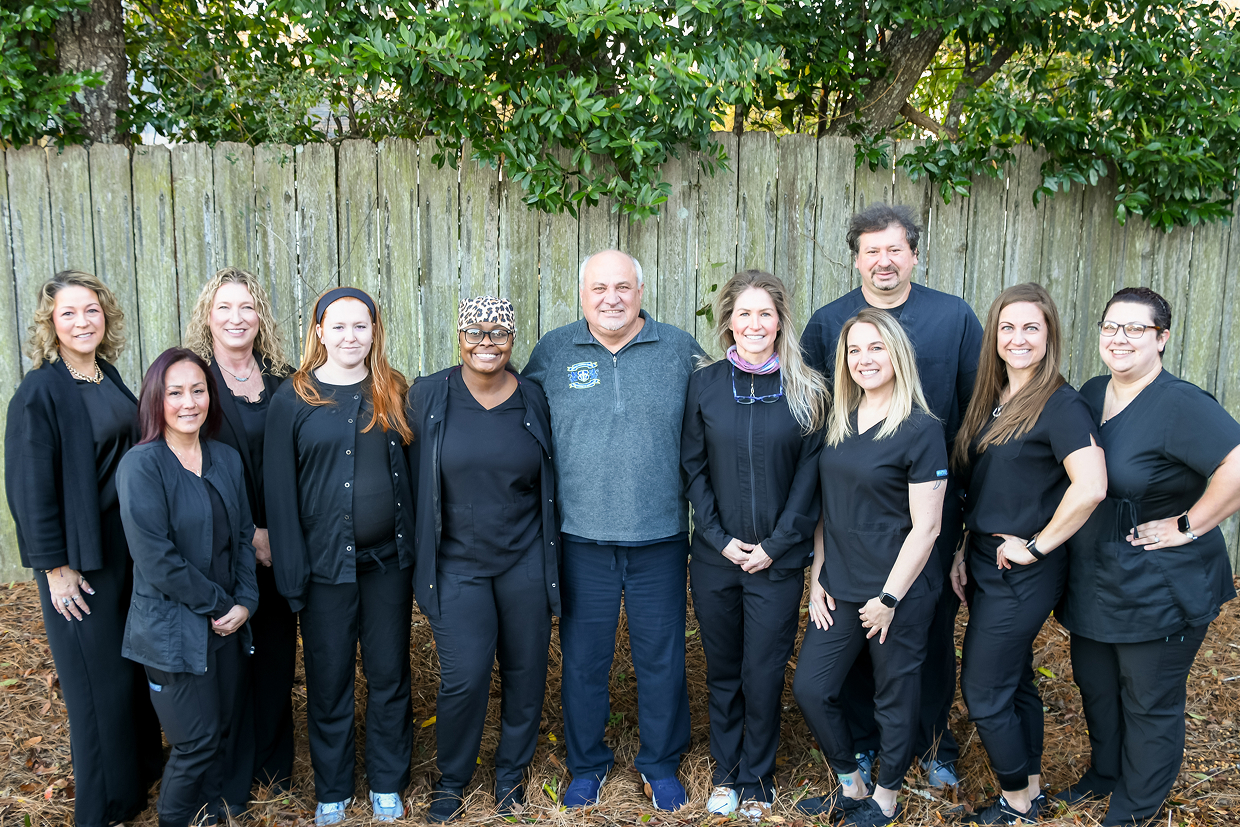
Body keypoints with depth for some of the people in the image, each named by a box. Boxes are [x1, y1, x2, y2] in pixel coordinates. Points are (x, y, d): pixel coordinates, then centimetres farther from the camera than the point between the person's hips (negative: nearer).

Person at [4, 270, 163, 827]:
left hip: (128, 543, 7)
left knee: (136, 664, 17)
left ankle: (141, 775, 35)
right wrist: (54, 566, -15)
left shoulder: (109, 378, 6)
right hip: (79, 555, -7)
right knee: (99, 680, 4)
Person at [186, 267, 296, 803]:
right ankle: (231, 779, 21)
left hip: (279, 543, 3)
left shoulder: (284, 383, 6)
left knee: (277, 651, 11)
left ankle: (274, 763, 30)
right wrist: (251, 535, -13)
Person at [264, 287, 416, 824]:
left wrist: (416, 552, 0)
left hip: (388, 561, 2)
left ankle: (387, 784, 30)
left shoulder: (394, 394, 4)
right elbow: (279, 489, -4)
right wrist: (291, 573, -9)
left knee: (389, 677, 12)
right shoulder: (294, 399, -3)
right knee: (328, 681, 11)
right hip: (325, 564, -1)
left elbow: (410, 472, 6)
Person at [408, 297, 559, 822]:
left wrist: (550, 553, 9)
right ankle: (451, 779, 23)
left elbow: (551, 483, 9)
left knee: (525, 671, 10)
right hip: (457, 564, -1)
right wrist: (422, 558, 3)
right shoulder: (428, 397, -3)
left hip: (525, 562, 2)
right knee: (464, 677, -4)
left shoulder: (534, 401, 1)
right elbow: (413, 479, 3)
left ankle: (511, 774, 33)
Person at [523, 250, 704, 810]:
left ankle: (660, 763, 34)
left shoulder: (679, 350, 1)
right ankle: (586, 764, 34)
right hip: (582, 538, 0)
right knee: (582, 659, 12)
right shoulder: (552, 352, 1)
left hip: (660, 537, 0)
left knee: (662, 659, 12)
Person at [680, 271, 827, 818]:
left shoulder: (806, 391, -2)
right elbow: (693, 467, 1)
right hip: (714, 557, 1)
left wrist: (776, 544, -9)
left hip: (778, 562, -1)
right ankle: (726, 772, 33)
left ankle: (757, 778, 27)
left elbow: (810, 474, -2)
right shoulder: (705, 384, 0)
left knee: (764, 675, 6)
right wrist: (721, 538, -7)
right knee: (723, 670, 14)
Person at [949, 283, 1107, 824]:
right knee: (1014, 681, 18)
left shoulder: (1061, 405, -16)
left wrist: (1036, 546, -21)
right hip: (986, 562, 8)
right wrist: (965, 552, 9)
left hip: (1023, 574, -8)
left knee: (983, 692, 1)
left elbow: (1091, 487, -29)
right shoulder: (990, 400, 9)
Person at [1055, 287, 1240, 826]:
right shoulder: (1091, 394, 4)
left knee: (1149, 702, 12)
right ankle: (1104, 773, 47)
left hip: (1160, 588, -7)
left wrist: (1188, 526, -25)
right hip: (1093, 576, 7)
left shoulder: (1181, 405, -21)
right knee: (1095, 684, 23)